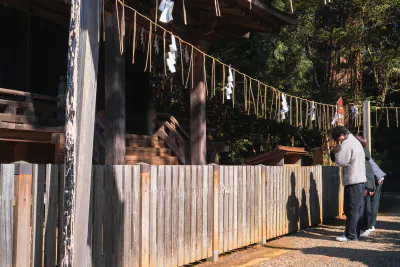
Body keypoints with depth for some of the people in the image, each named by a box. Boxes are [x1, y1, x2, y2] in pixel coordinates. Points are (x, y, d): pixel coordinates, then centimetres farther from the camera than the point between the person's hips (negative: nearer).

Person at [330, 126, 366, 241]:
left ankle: (350, 235, -4)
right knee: (359, 208, 11)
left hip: (352, 181, -10)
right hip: (361, 180, 10)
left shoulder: (346, 143, -12)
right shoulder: (355, 141, 19)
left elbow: (341, 161, -16)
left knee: (351, 209, -6)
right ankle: (356, 233, 17)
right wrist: (338, 151, 11)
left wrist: (337, 150, -2)